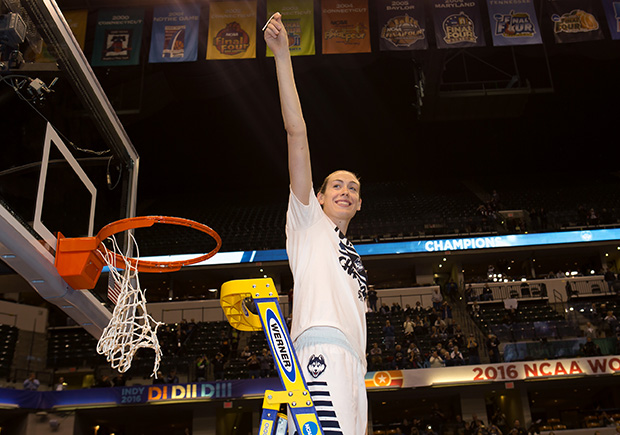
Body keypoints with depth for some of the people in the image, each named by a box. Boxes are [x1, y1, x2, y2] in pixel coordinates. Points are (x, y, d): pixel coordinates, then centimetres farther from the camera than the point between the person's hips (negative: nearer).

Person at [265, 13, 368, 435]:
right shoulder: (309, 221, 18)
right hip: (321, 350, -7)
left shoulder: (354, 262, 34)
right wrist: (282, 56, 2)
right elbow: (297, 134, 8)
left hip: (352, 365, 7)